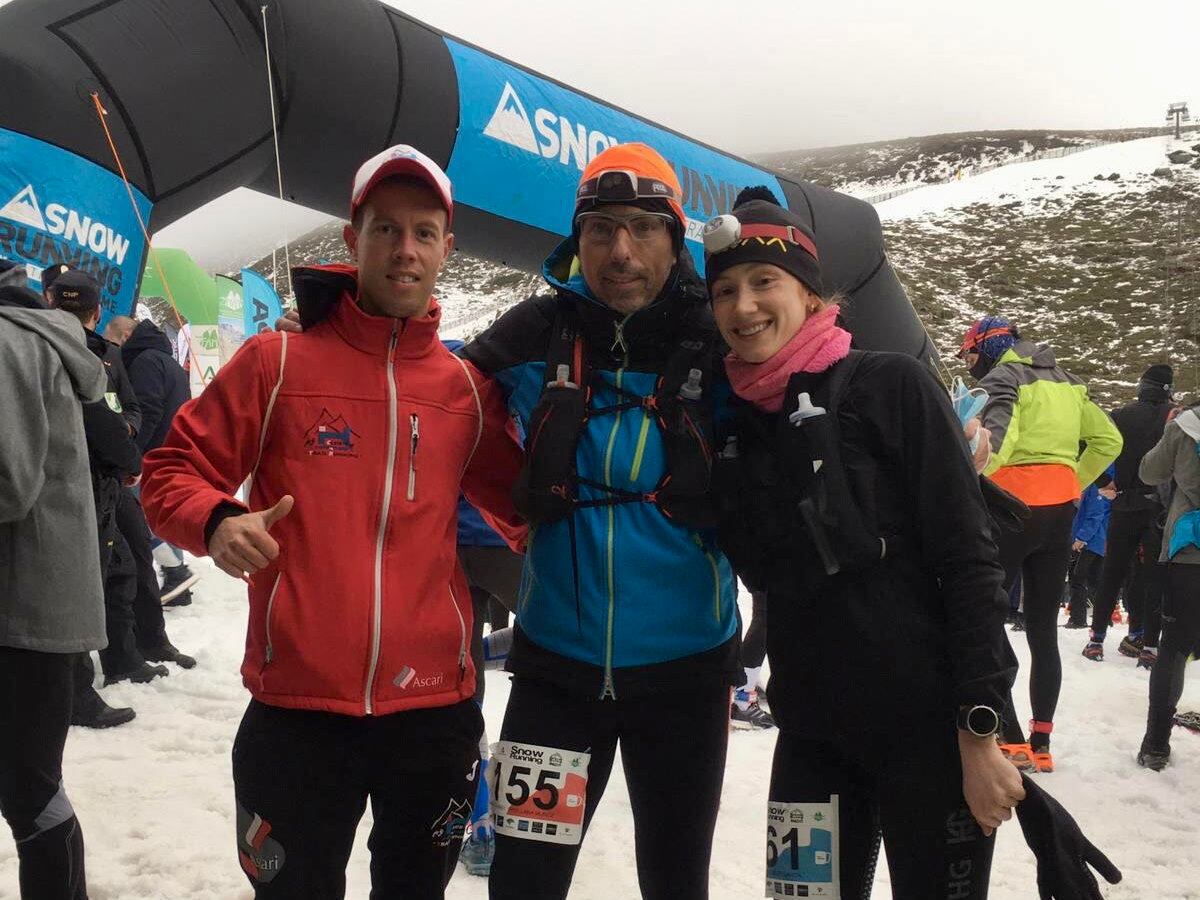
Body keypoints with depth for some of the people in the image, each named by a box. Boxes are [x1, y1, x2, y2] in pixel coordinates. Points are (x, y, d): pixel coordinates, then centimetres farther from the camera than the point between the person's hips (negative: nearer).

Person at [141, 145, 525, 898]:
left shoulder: (467, 387, 5)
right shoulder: (276, 362, -3)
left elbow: (516, 505, 14)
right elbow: (175, 470, -1)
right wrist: (215, 522, -21)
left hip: (436, 708, 3)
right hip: (298, 707, -3)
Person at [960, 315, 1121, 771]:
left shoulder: (1003, 376, -6)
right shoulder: (1064, 381, 16)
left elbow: (996, 438, -24)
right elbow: (1108, 440, 19)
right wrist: (1073, 484, 17)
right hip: (1059, 511, 7)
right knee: (1043, 630, 12)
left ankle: (1011, 740, -6)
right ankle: (1041, 745, 14)